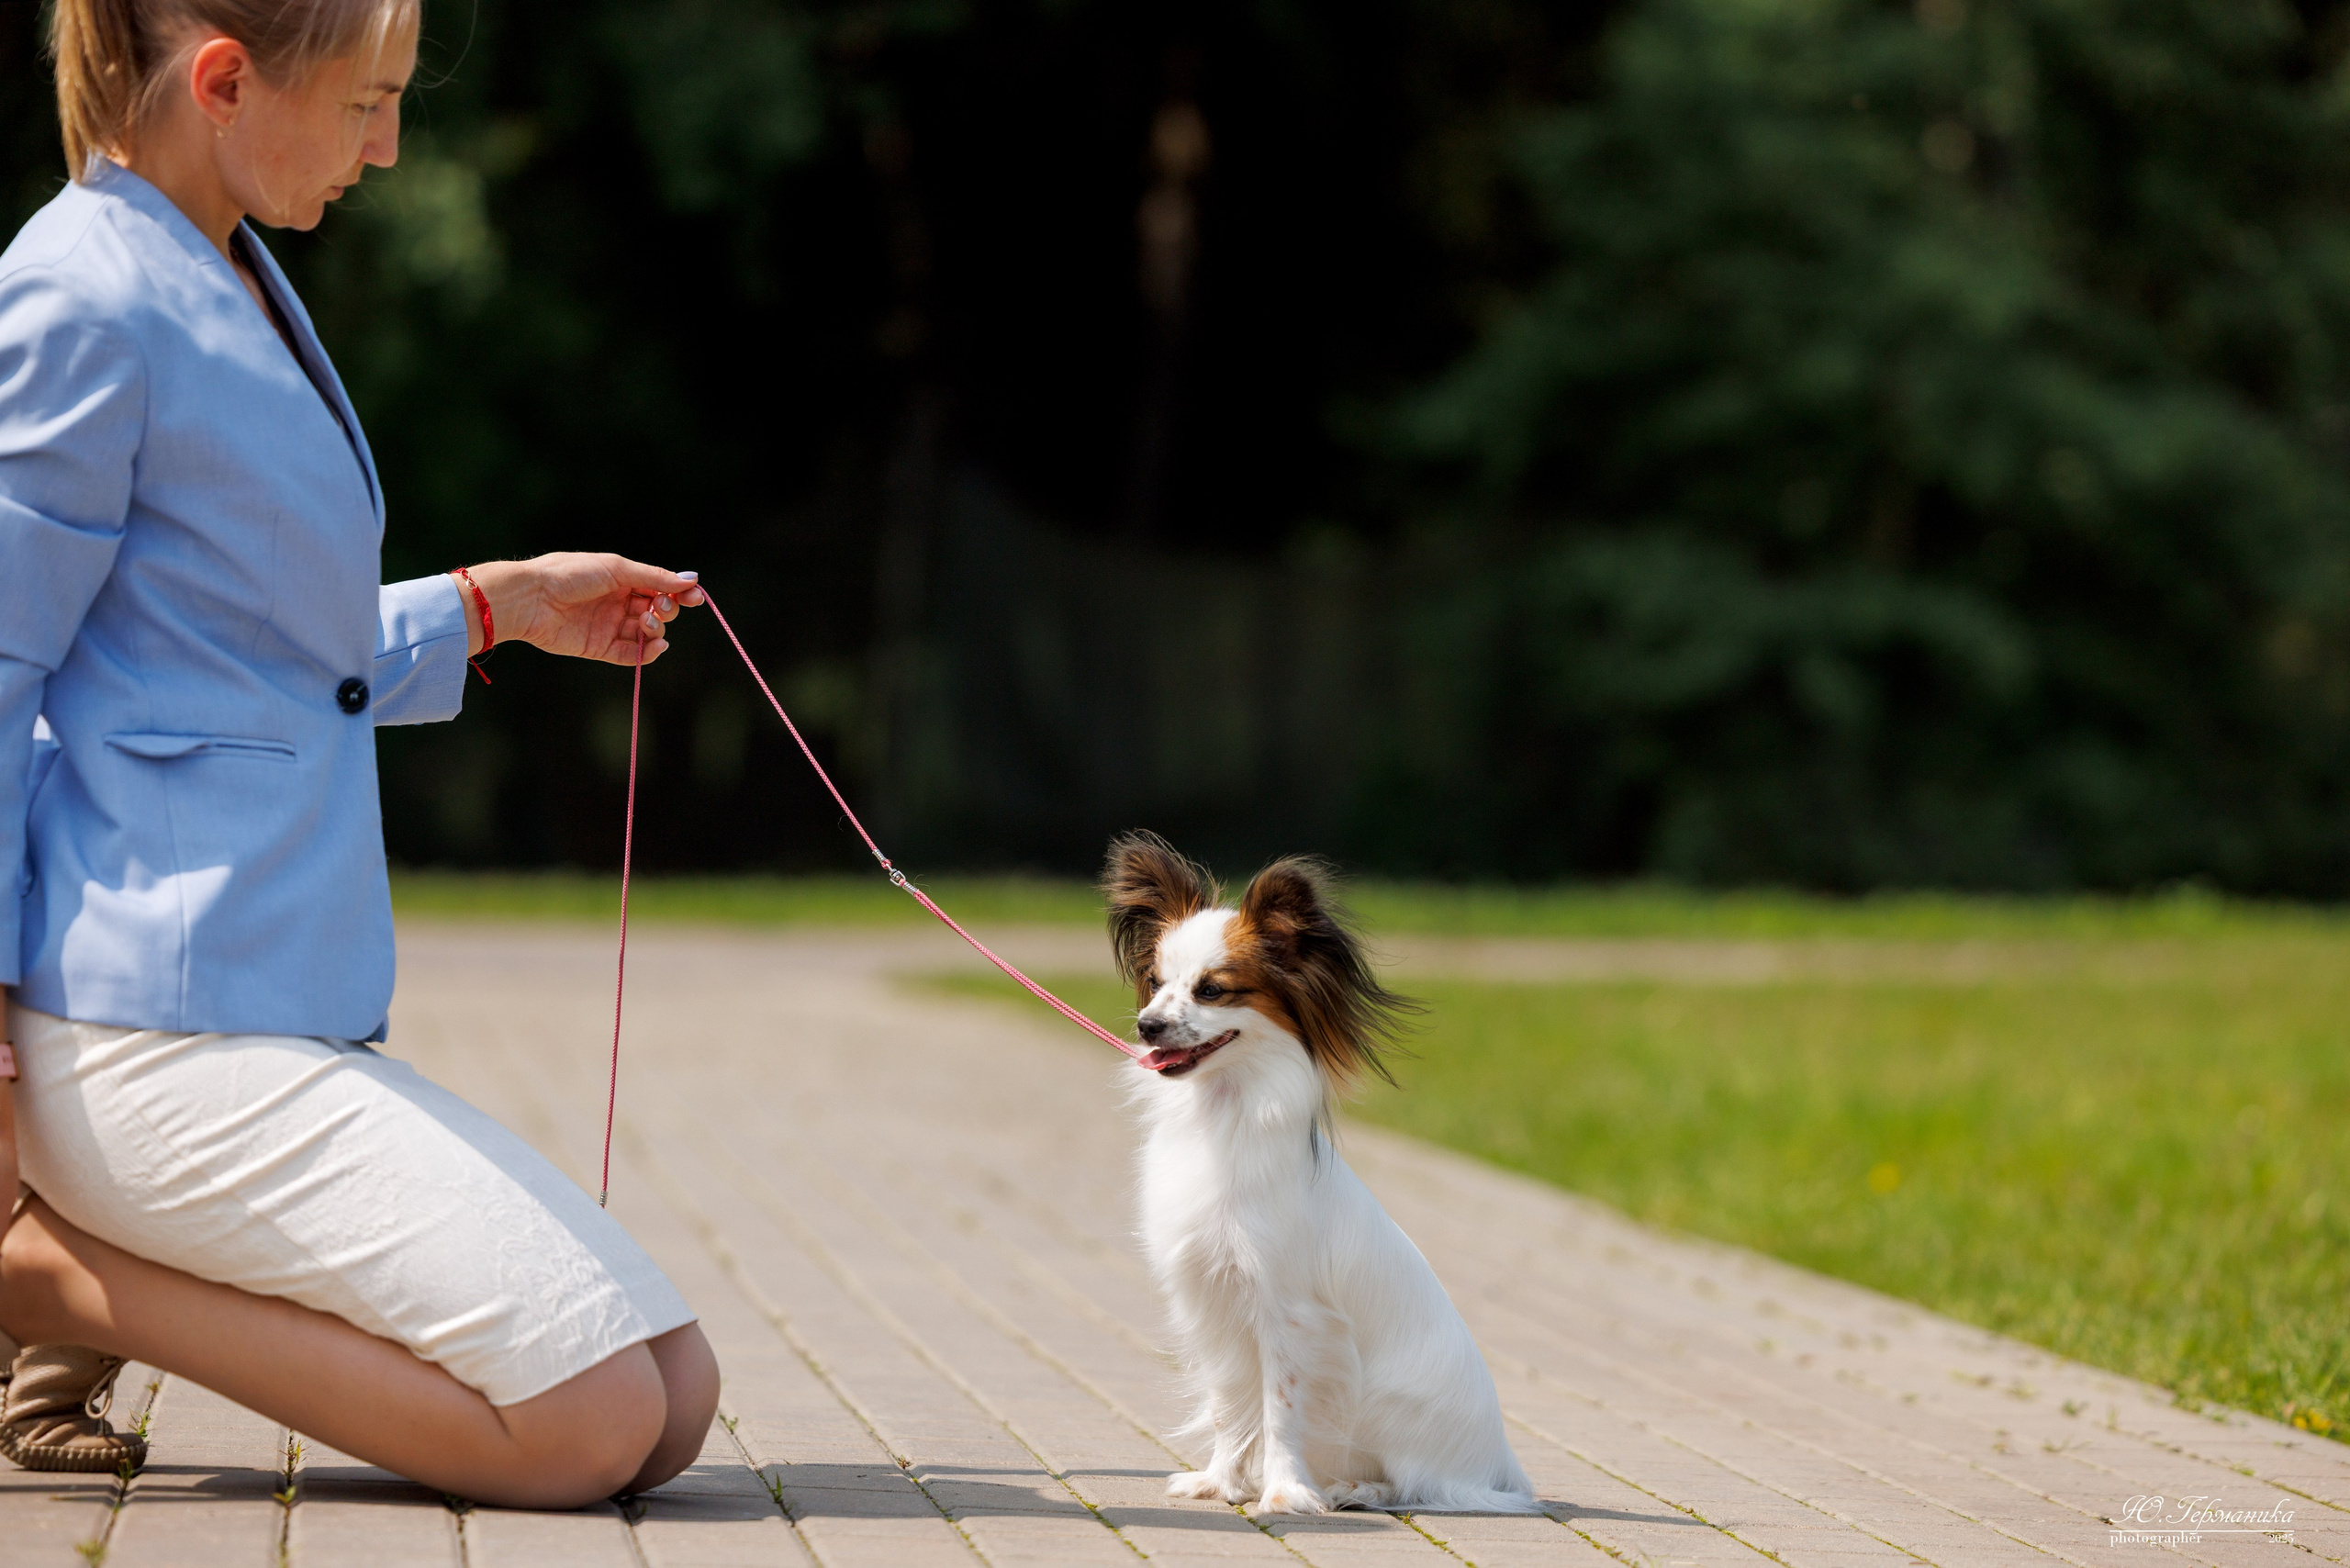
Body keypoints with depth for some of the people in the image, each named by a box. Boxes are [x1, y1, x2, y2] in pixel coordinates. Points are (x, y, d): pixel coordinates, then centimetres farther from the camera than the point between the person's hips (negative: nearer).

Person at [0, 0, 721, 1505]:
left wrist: (495, 606, 28)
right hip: (167, 1026, -10)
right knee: (592, 1424, -13)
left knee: (677, 1398, 4)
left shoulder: (236, 284, 17)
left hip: (276, 1012, 10)